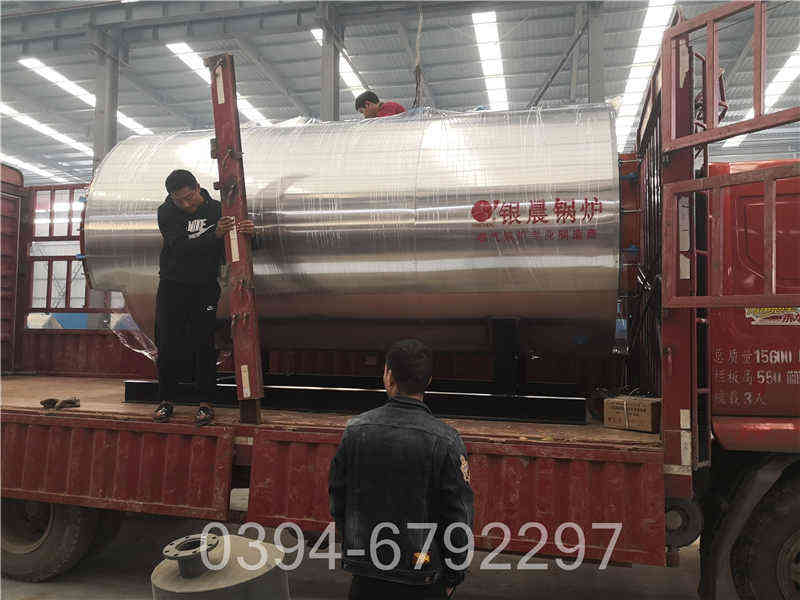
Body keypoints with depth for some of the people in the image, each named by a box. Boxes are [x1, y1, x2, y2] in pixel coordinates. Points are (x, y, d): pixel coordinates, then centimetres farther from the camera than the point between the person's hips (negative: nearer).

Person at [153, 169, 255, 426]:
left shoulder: (217, 209, -2)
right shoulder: (166, 212, -5)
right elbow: (180, 247, -21)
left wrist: (248, 231, -26)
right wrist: (215, 235, -34)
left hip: (205, 288, 0)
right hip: (172, 286, 0)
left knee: (203, 345, -3)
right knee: (167, 345, 3)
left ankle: (207, 403, 5)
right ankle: (165, 400, 18)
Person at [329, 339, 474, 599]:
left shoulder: (356, 429, -9)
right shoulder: (445, 440, -17)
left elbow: (338, 499, 2)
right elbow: (459, 518, -12)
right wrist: (453, 577, 2)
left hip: (366, 575, 2)